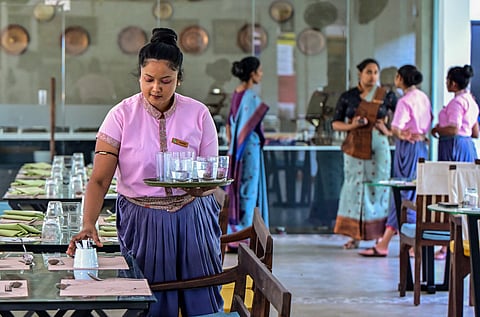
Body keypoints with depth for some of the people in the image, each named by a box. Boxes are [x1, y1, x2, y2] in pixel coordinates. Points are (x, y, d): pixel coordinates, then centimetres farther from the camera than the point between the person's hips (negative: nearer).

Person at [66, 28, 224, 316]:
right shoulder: (122, 116, -8)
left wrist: (201, 186, -23)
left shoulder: (198, 114, -3)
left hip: (193, 219, 1)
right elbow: (99, 180, -12)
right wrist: (89, 224, -28)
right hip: (142, 223, -1)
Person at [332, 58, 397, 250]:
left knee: (378, 186, -2)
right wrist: (351, 125, -12)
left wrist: (389, 131, -6)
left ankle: (380, 236, 5)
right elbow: (335, 123, 7)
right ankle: (354, 236, 4)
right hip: (355, 146, 0)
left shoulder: (386, 96, 4)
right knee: (354, 185, -1)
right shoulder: (348, 97, 5)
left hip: (378, 146, 0)